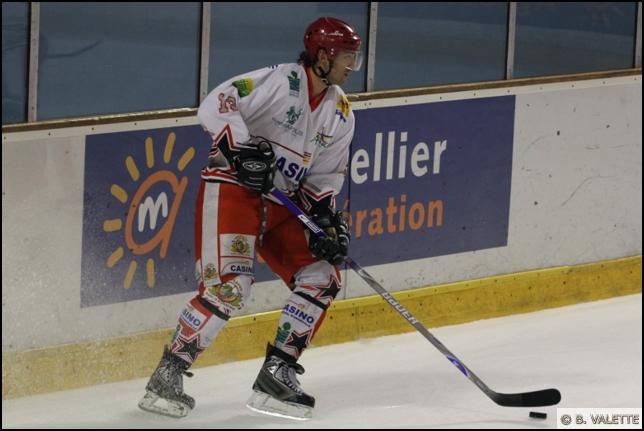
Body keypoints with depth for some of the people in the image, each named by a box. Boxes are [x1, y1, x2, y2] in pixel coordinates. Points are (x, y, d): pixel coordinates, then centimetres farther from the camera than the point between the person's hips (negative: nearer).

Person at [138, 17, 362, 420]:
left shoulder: (341, 114, 11)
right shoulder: (280, 81, -14)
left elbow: (325, 176, 15)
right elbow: (215, 105, -21)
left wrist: (328, 217, -1)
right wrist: (242, 148, -31)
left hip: (280, 202, 8)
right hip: (233, 188, -8)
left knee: (322, 278, -2)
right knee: (229, 287, -21)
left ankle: (277, 374, 4)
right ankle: (168, 375, -14)